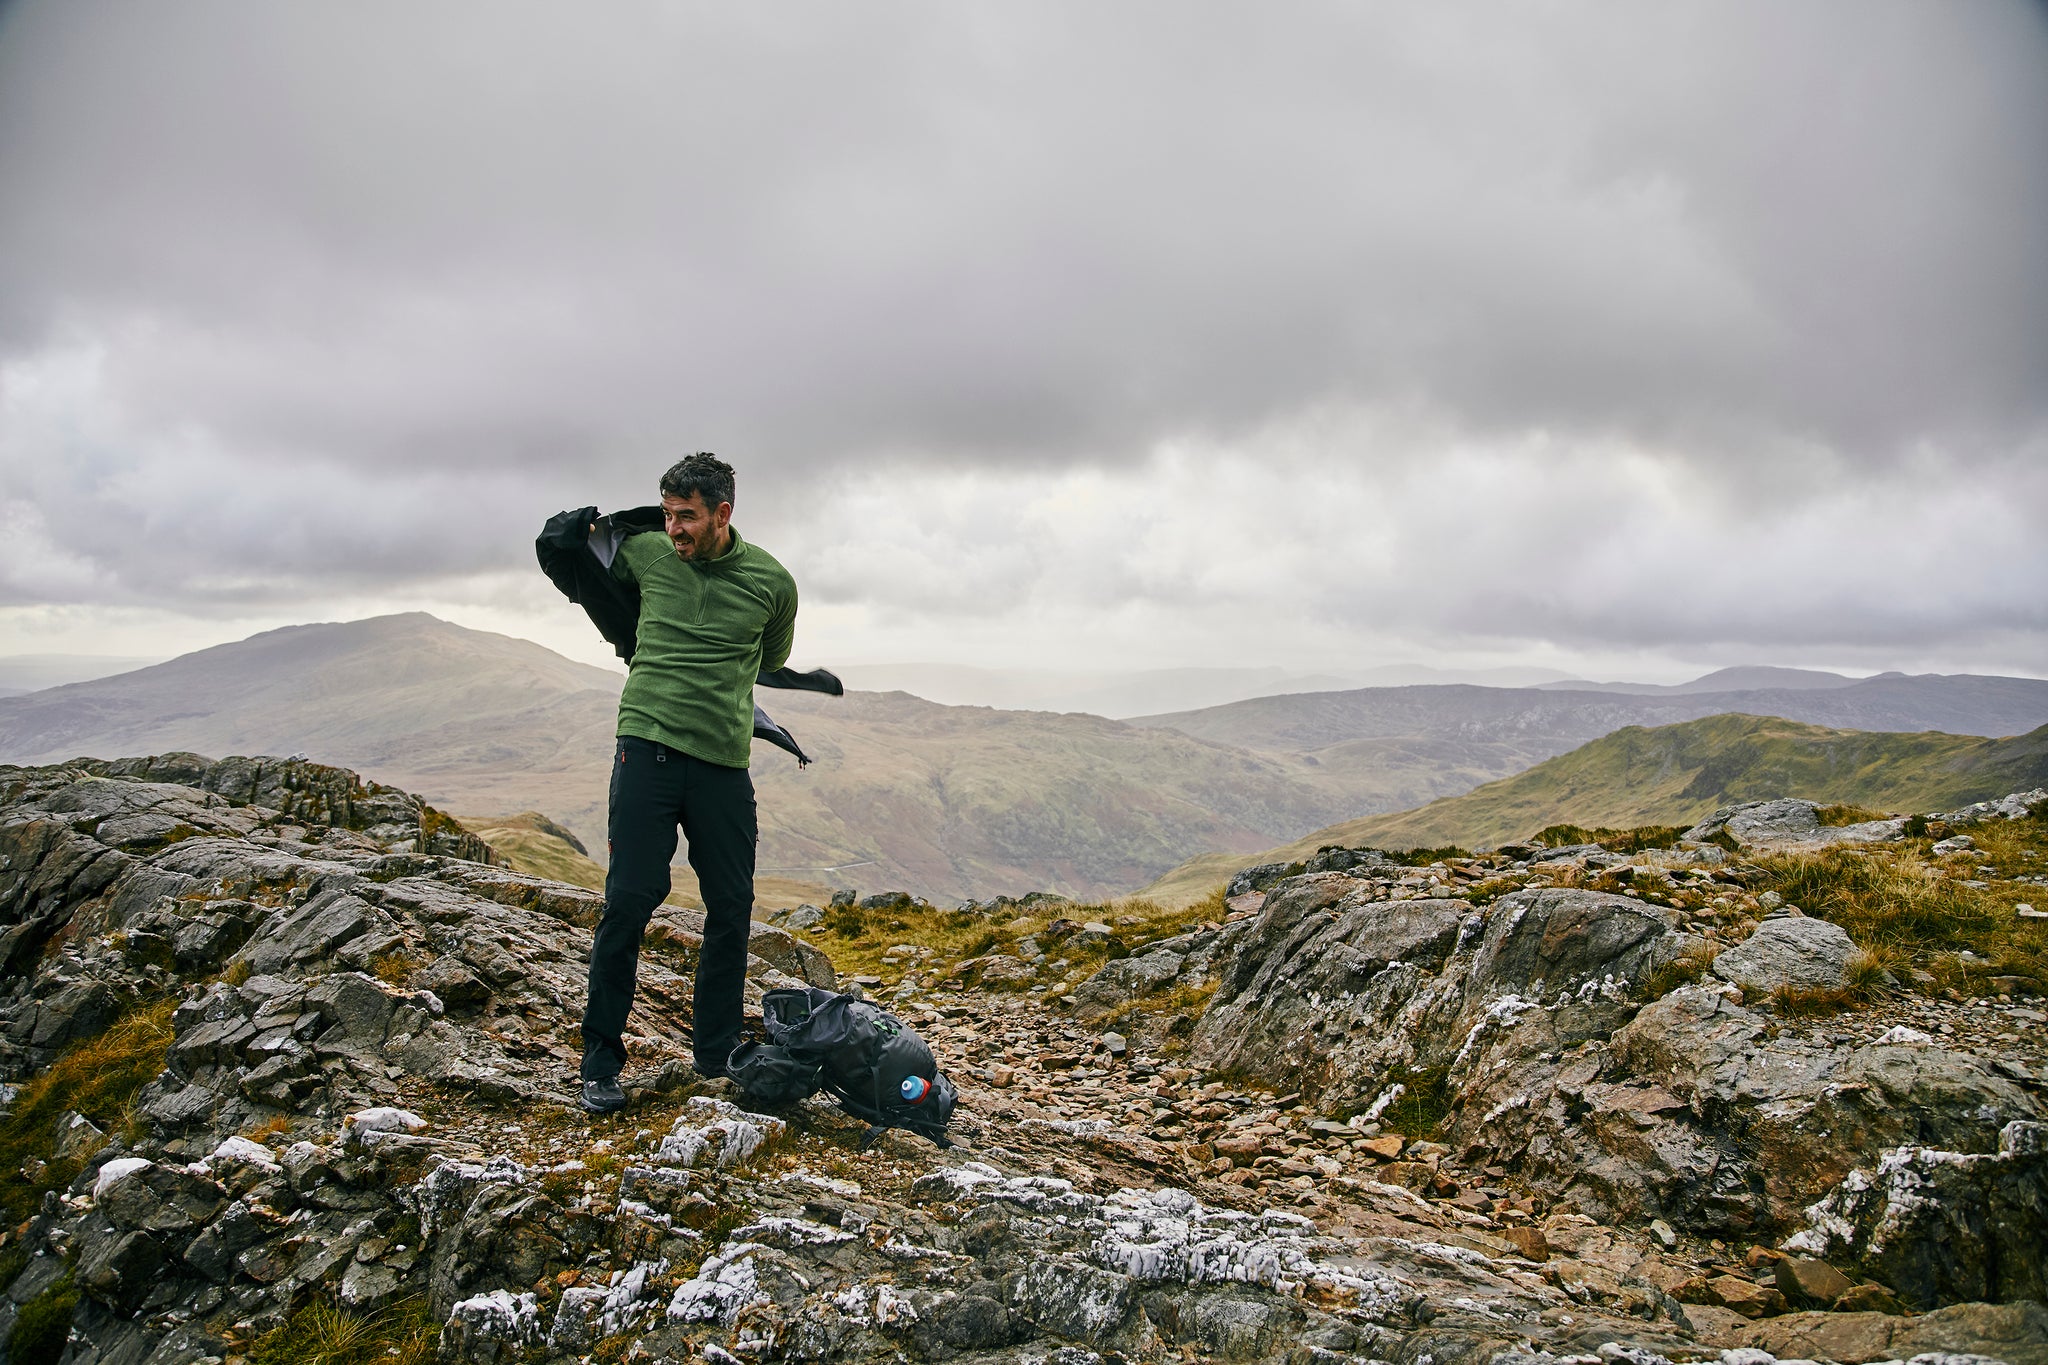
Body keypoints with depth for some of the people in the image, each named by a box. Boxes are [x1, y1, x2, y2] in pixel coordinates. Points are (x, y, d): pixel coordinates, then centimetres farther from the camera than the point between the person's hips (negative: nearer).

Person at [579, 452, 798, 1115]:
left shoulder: (771, 581, 2)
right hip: (647, 747, -1)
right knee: (629, 899, -6)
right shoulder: (646, 553, 4)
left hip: (724, 762, 1)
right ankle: (600, 1064, 7)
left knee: (732, 910, 5)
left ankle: (716, 1057, 22)